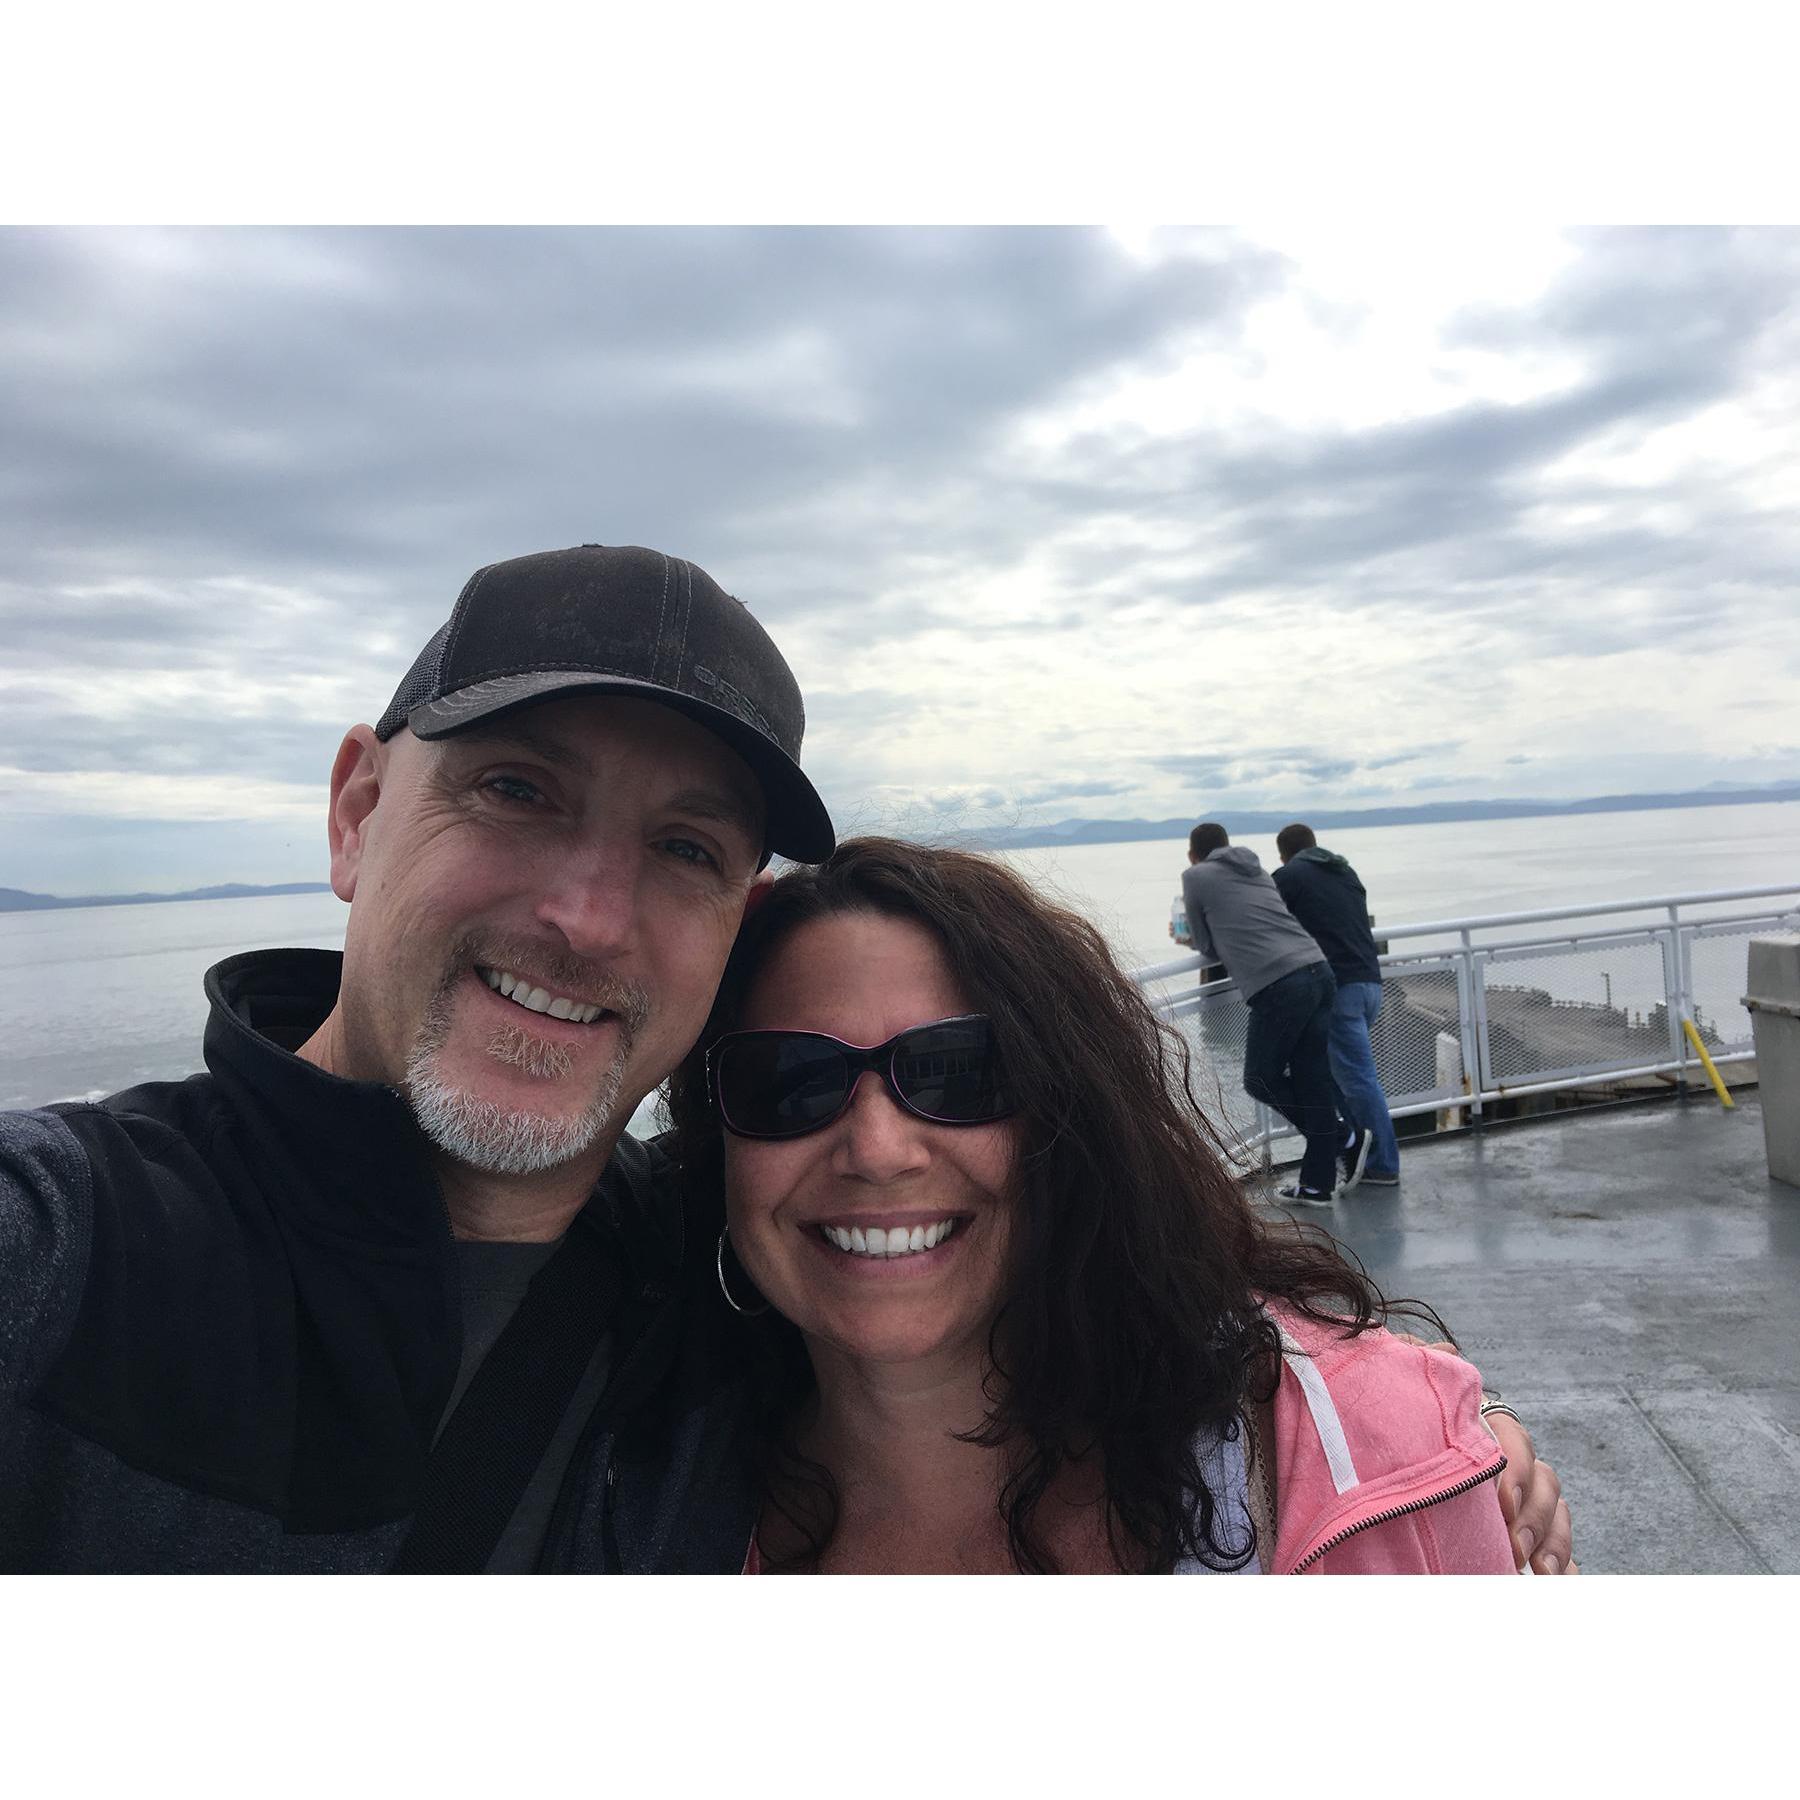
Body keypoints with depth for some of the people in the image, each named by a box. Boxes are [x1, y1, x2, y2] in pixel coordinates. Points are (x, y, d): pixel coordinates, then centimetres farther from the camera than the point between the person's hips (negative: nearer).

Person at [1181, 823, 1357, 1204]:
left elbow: (1209, 950, 14)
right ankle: (1317, 1183, 14)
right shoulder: (1256, 871, 25)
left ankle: (1342, 1139, 10)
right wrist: (1227, 941, 40)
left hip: (1279, 986, -7)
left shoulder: (1194, 877, 9)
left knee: (1260, 1080, 9)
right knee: (1313, 1081, 10)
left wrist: (1203, 941, 35)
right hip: (1320, 972, 7)